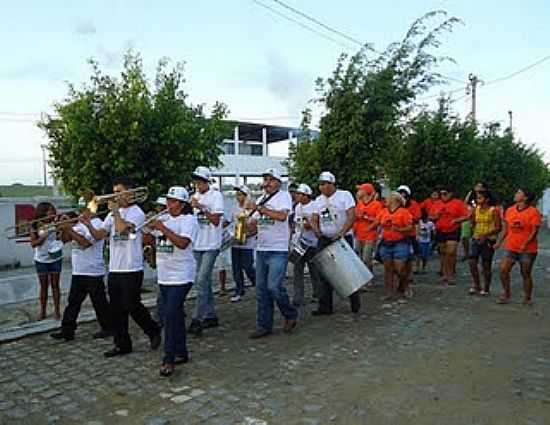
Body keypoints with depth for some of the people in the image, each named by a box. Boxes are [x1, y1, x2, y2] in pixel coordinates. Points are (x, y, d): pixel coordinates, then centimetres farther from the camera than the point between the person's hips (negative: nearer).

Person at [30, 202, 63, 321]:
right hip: (41, 260, 0)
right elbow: (33, 243, -8)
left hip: (55, 258, 0)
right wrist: (45, 235, -19)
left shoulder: (55, 224, -2)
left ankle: (57, 310, 11)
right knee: (43, 286, 9)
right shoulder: (35, 227, -2)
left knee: (55, 285, 3)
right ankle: (42, 311, 19)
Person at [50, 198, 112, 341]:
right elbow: (65, 239, 16)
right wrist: (64, 228, -1)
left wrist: (70, 230, -20)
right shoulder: (80, 224, 15)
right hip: (78, 272, 8)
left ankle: (108, 328, 17)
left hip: (92, 272, -8)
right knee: (73, 302, 9)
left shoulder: (96, 223, -11)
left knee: (99, 302, 3)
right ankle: (67, 330, 15)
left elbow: (86, 242, -24)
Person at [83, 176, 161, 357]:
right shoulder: (113, 214, 14)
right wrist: (89, 225, -9)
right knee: (116, 309, 9)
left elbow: (122, 228, -25)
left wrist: (115, 210, -12)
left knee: (132, 306, -2)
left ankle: (154, 331, 20)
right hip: (114, 269, 7)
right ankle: (122, 344, 20)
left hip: (131, 269, -7)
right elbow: (99, 235, 8)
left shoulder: (136, 212, -7)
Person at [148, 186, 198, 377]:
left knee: (170, 315, -12)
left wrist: (162, 228, -22)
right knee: (175, 315, 15)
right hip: (164, 276, 8)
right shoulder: (164, 219, 13)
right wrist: (150, 227, 0)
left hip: (181, 277, -8)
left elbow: (183, 243, -24)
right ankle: (181, 353, 26)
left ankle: (169, 360, -4)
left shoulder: (188, 220, -9)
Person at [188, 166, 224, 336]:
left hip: (211, 245, -7)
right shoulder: (195, 196, 13)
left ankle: (197, 320, -7)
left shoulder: (216, 195, -6)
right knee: (204, 281, 12)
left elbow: (216, 220, -14)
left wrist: (201, 207, -22)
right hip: (197, 244, 7)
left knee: (202, 281, -12)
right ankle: (211, 316, 22)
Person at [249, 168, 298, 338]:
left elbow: (282, 216, -23)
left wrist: (261, 209, -17)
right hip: (261, 249, 7)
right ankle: (264, 326, 17)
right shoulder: (261, 200, 17)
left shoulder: (283, 196, -5)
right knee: (261, 289, 8)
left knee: (273, 286, -13)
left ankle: (290, 314, 13)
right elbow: (254, 222, 20)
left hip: (278, 250, -7)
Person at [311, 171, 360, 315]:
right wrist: (317, 231, -11)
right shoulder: (318, 200, 10)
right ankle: (325, 307, 10)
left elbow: (351, 216, -14)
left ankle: (355, 303, 21)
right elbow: (315, 220, 11)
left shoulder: (345, 195, -6)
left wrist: (341, 233, -26)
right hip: (324, 240, 5)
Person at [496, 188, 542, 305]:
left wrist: (525, 244, -24)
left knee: (526, 274, 6)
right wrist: (499, 242, 6)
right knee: (503, 270, -6)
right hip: (511, 247, 4)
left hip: (528, 249, -4)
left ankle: (527, 298, 22)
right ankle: (506, 293, 13)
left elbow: (535, 231, -13)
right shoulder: (509, 210, 6)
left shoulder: (533, 212, -9)